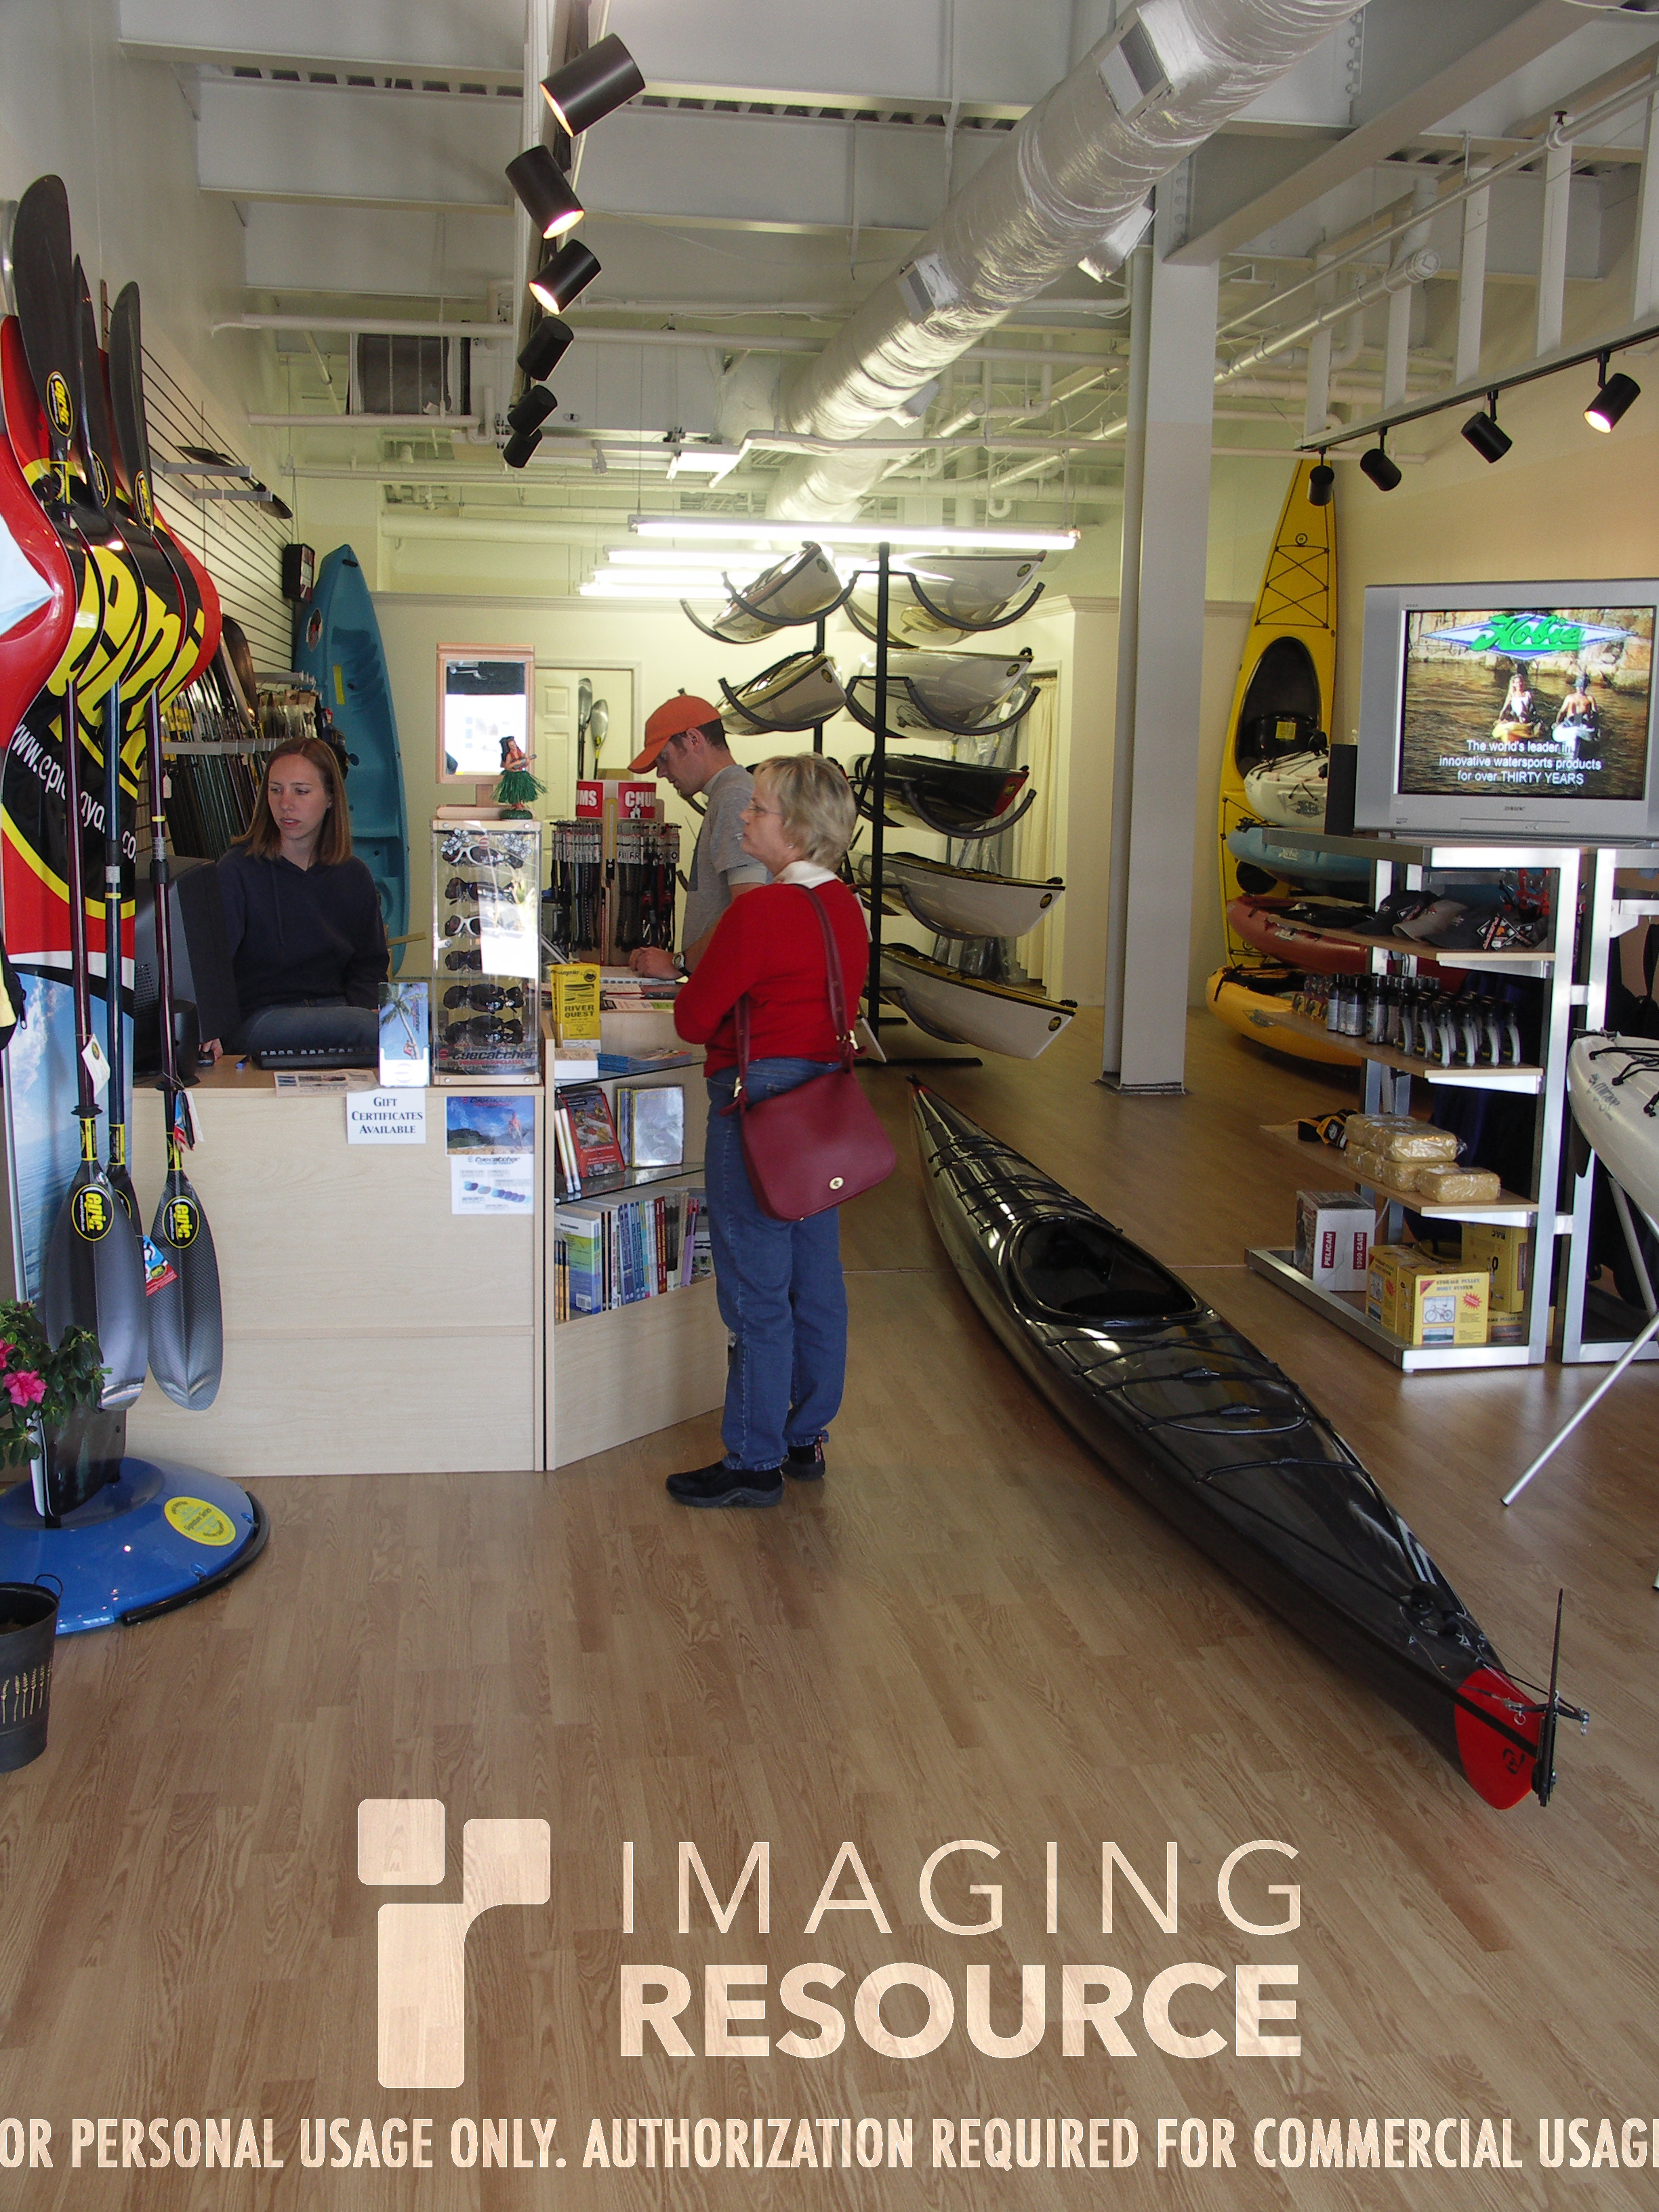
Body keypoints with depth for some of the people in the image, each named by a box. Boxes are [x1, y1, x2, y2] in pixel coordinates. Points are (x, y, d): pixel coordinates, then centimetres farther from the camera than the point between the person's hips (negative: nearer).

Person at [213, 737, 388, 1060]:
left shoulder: (354, 876, 12)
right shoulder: (238, 870, -3)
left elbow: (369, 964, 19)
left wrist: (367, 1007, -5)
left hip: (335, 1006, 5)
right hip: (259, 1018, -5)